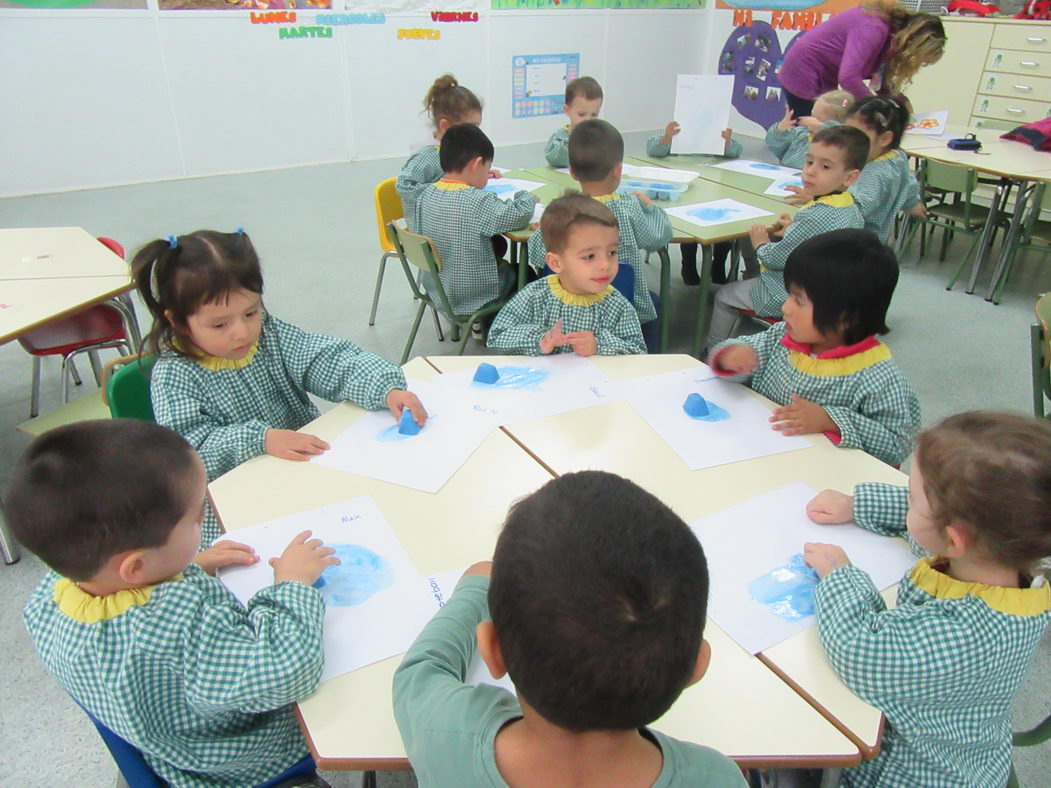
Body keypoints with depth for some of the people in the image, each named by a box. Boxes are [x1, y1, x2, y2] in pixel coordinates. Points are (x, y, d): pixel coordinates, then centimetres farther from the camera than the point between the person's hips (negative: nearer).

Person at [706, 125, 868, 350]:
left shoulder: (815, 217, -33)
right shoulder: (852, 209, -4)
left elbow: (777, 259, -24)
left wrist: (761, 244, -5)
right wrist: (794, 231, 9)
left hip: (788, 298, -10)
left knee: (724, 296, 9)